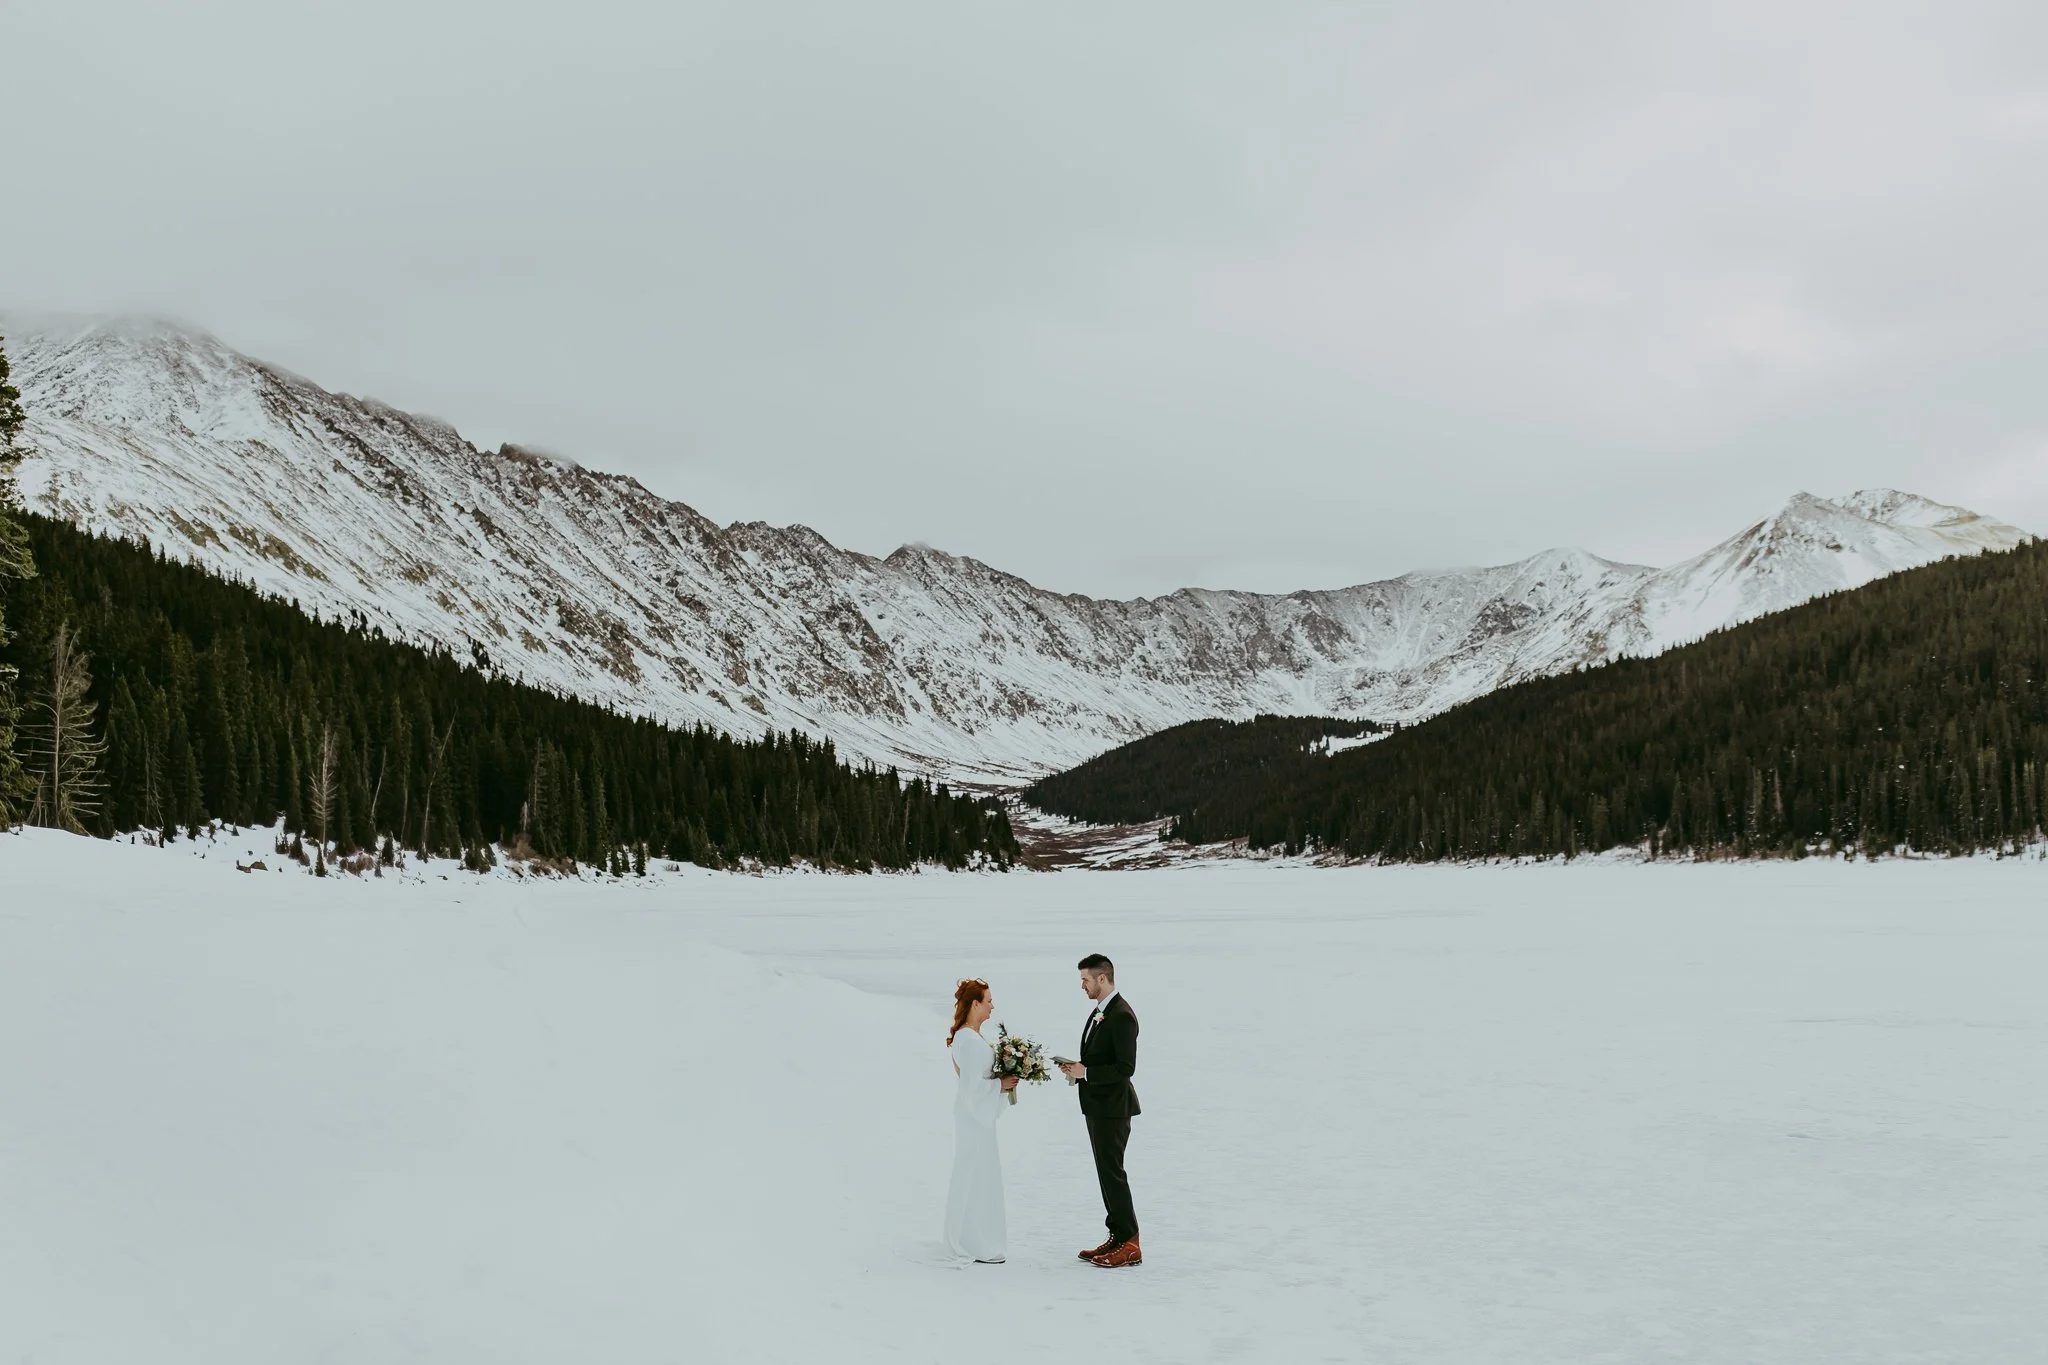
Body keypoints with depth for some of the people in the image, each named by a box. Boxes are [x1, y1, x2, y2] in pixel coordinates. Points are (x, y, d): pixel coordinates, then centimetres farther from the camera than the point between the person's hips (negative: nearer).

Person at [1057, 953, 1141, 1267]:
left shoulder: (1122, 1016, -19)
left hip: (1112, 1108, -10)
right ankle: (1118, 1237, 20)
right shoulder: (1099, 1011, 12)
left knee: (1112, 1173, -6)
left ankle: (1129, 1245, 1)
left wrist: (1085, 1072, -19)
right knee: (1107, 1172, 13)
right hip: (1098, 1106, 10)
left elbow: (1125, 1067, -23)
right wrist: (1079, 1067, 3)